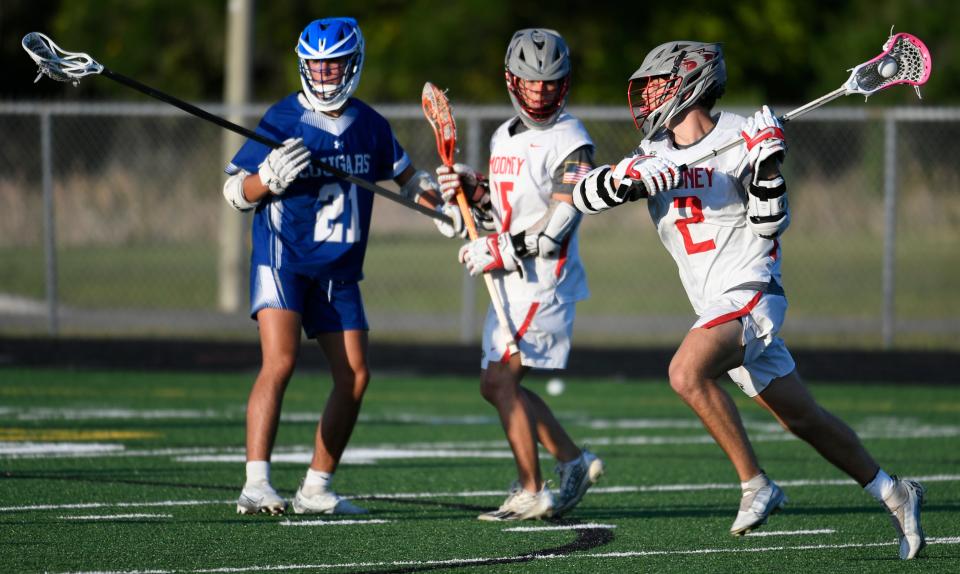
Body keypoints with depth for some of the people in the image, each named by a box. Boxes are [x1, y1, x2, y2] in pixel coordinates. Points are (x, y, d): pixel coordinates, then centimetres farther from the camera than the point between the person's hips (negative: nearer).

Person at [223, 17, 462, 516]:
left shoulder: (369, 125, 7)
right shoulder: (284, 119, -7)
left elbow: (404, 174, 26)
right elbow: (235, 191, -6)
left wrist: (440, 206, 10)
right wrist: (270, 178, -26)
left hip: (339, 269, 6)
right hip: (283, 256, -6)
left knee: (355, 376, 2)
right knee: (280, 362, -22)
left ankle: (316, 489, 13)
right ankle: (255, 484, -26)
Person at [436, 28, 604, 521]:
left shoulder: (570, 142, -12)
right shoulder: (504, 137, 15)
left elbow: (556, 226, -19)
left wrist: (498, 253, -18)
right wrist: (471, 188, 3)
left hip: (546, 281, -9)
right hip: (510, 282, 9)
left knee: (500, 381, -12)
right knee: (496, 386, 10)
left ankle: (531, 493, -7)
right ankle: (574, 462, 20)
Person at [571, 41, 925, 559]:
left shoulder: (741, 138, -8)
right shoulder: (654, 153, 9)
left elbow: (771, 225, -10)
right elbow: (583, 194, -1)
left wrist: (767, 163, -24)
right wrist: (628, 178, -20)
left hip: (749, 293, -7)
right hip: (717, 310, 7)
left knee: (687, 372, -31)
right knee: (804, 420, 10)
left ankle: (755, 485, -22)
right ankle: (893, 494, 23)